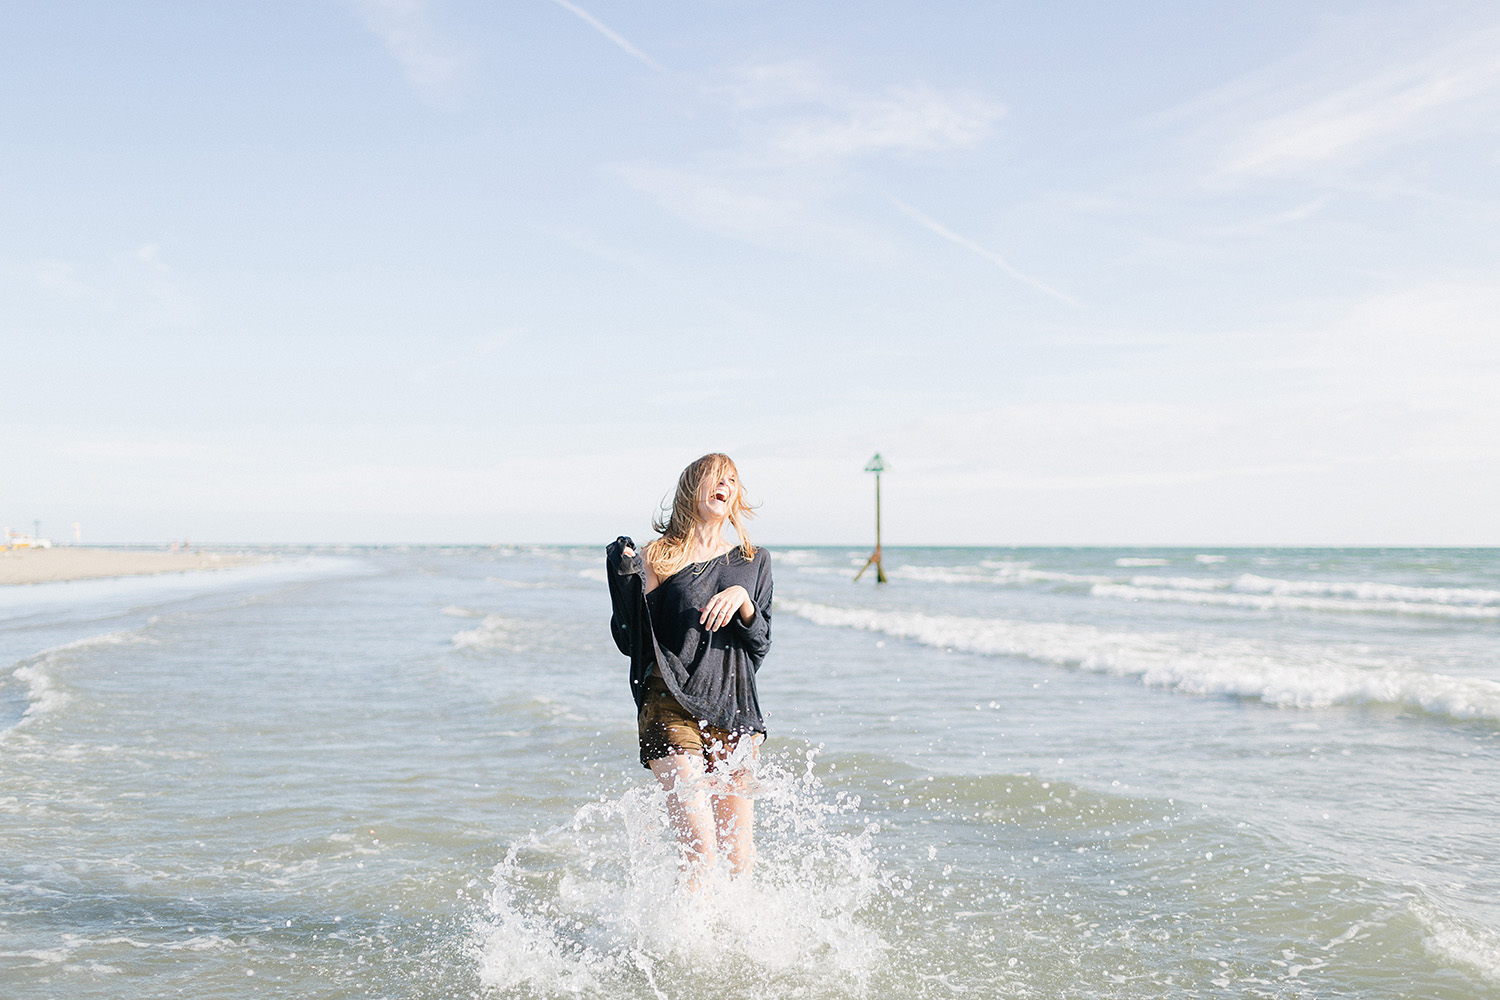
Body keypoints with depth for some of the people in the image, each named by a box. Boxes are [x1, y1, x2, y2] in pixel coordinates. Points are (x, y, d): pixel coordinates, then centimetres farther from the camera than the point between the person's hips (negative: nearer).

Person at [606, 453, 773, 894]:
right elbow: (630, 641, -1)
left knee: (741, 859, 2)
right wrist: (627, 578, -13)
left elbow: (761, 646, 8)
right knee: (701, 854, -15)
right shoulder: (659, 558, 4)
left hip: (733, 712, 4)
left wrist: (743, 601, -9)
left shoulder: (753, 562, 14)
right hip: (672, 710, -3)